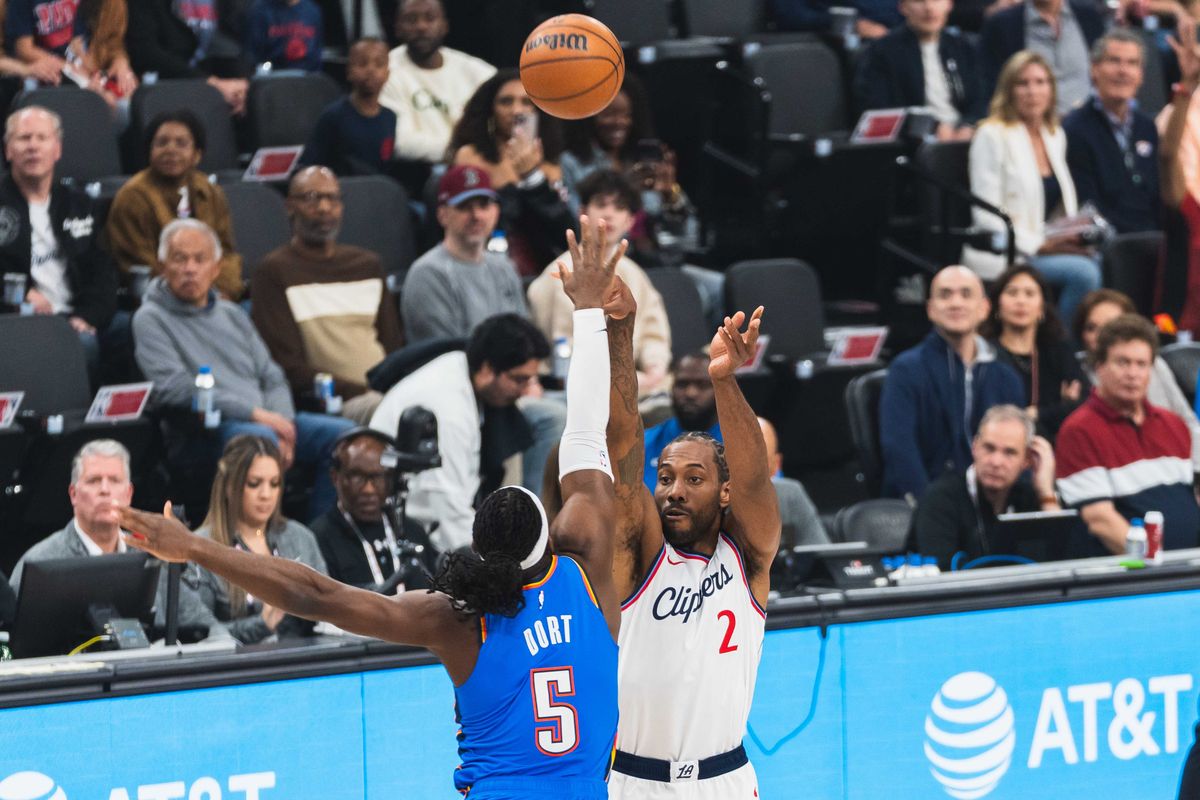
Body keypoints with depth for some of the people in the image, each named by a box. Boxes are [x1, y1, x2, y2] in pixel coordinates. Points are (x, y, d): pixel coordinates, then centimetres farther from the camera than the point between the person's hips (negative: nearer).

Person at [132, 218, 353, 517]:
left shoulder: (232, 315, 25)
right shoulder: (151, 319, 4)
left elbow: (272, 378, 20)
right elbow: (174, 388, -11)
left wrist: (282, 421, -4)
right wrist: (254, 413, -15)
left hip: (266, 420, 7)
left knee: (342, 433, -15)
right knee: (260, 437, -38)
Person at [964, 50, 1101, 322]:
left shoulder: (1055, 136, 18)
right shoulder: (992, 136, -3)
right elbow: (986, 217, -10)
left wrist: (1077, 236, 1)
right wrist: (1038, 246, -18)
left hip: (1052, 246, 6)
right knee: (1082, 271, -30)